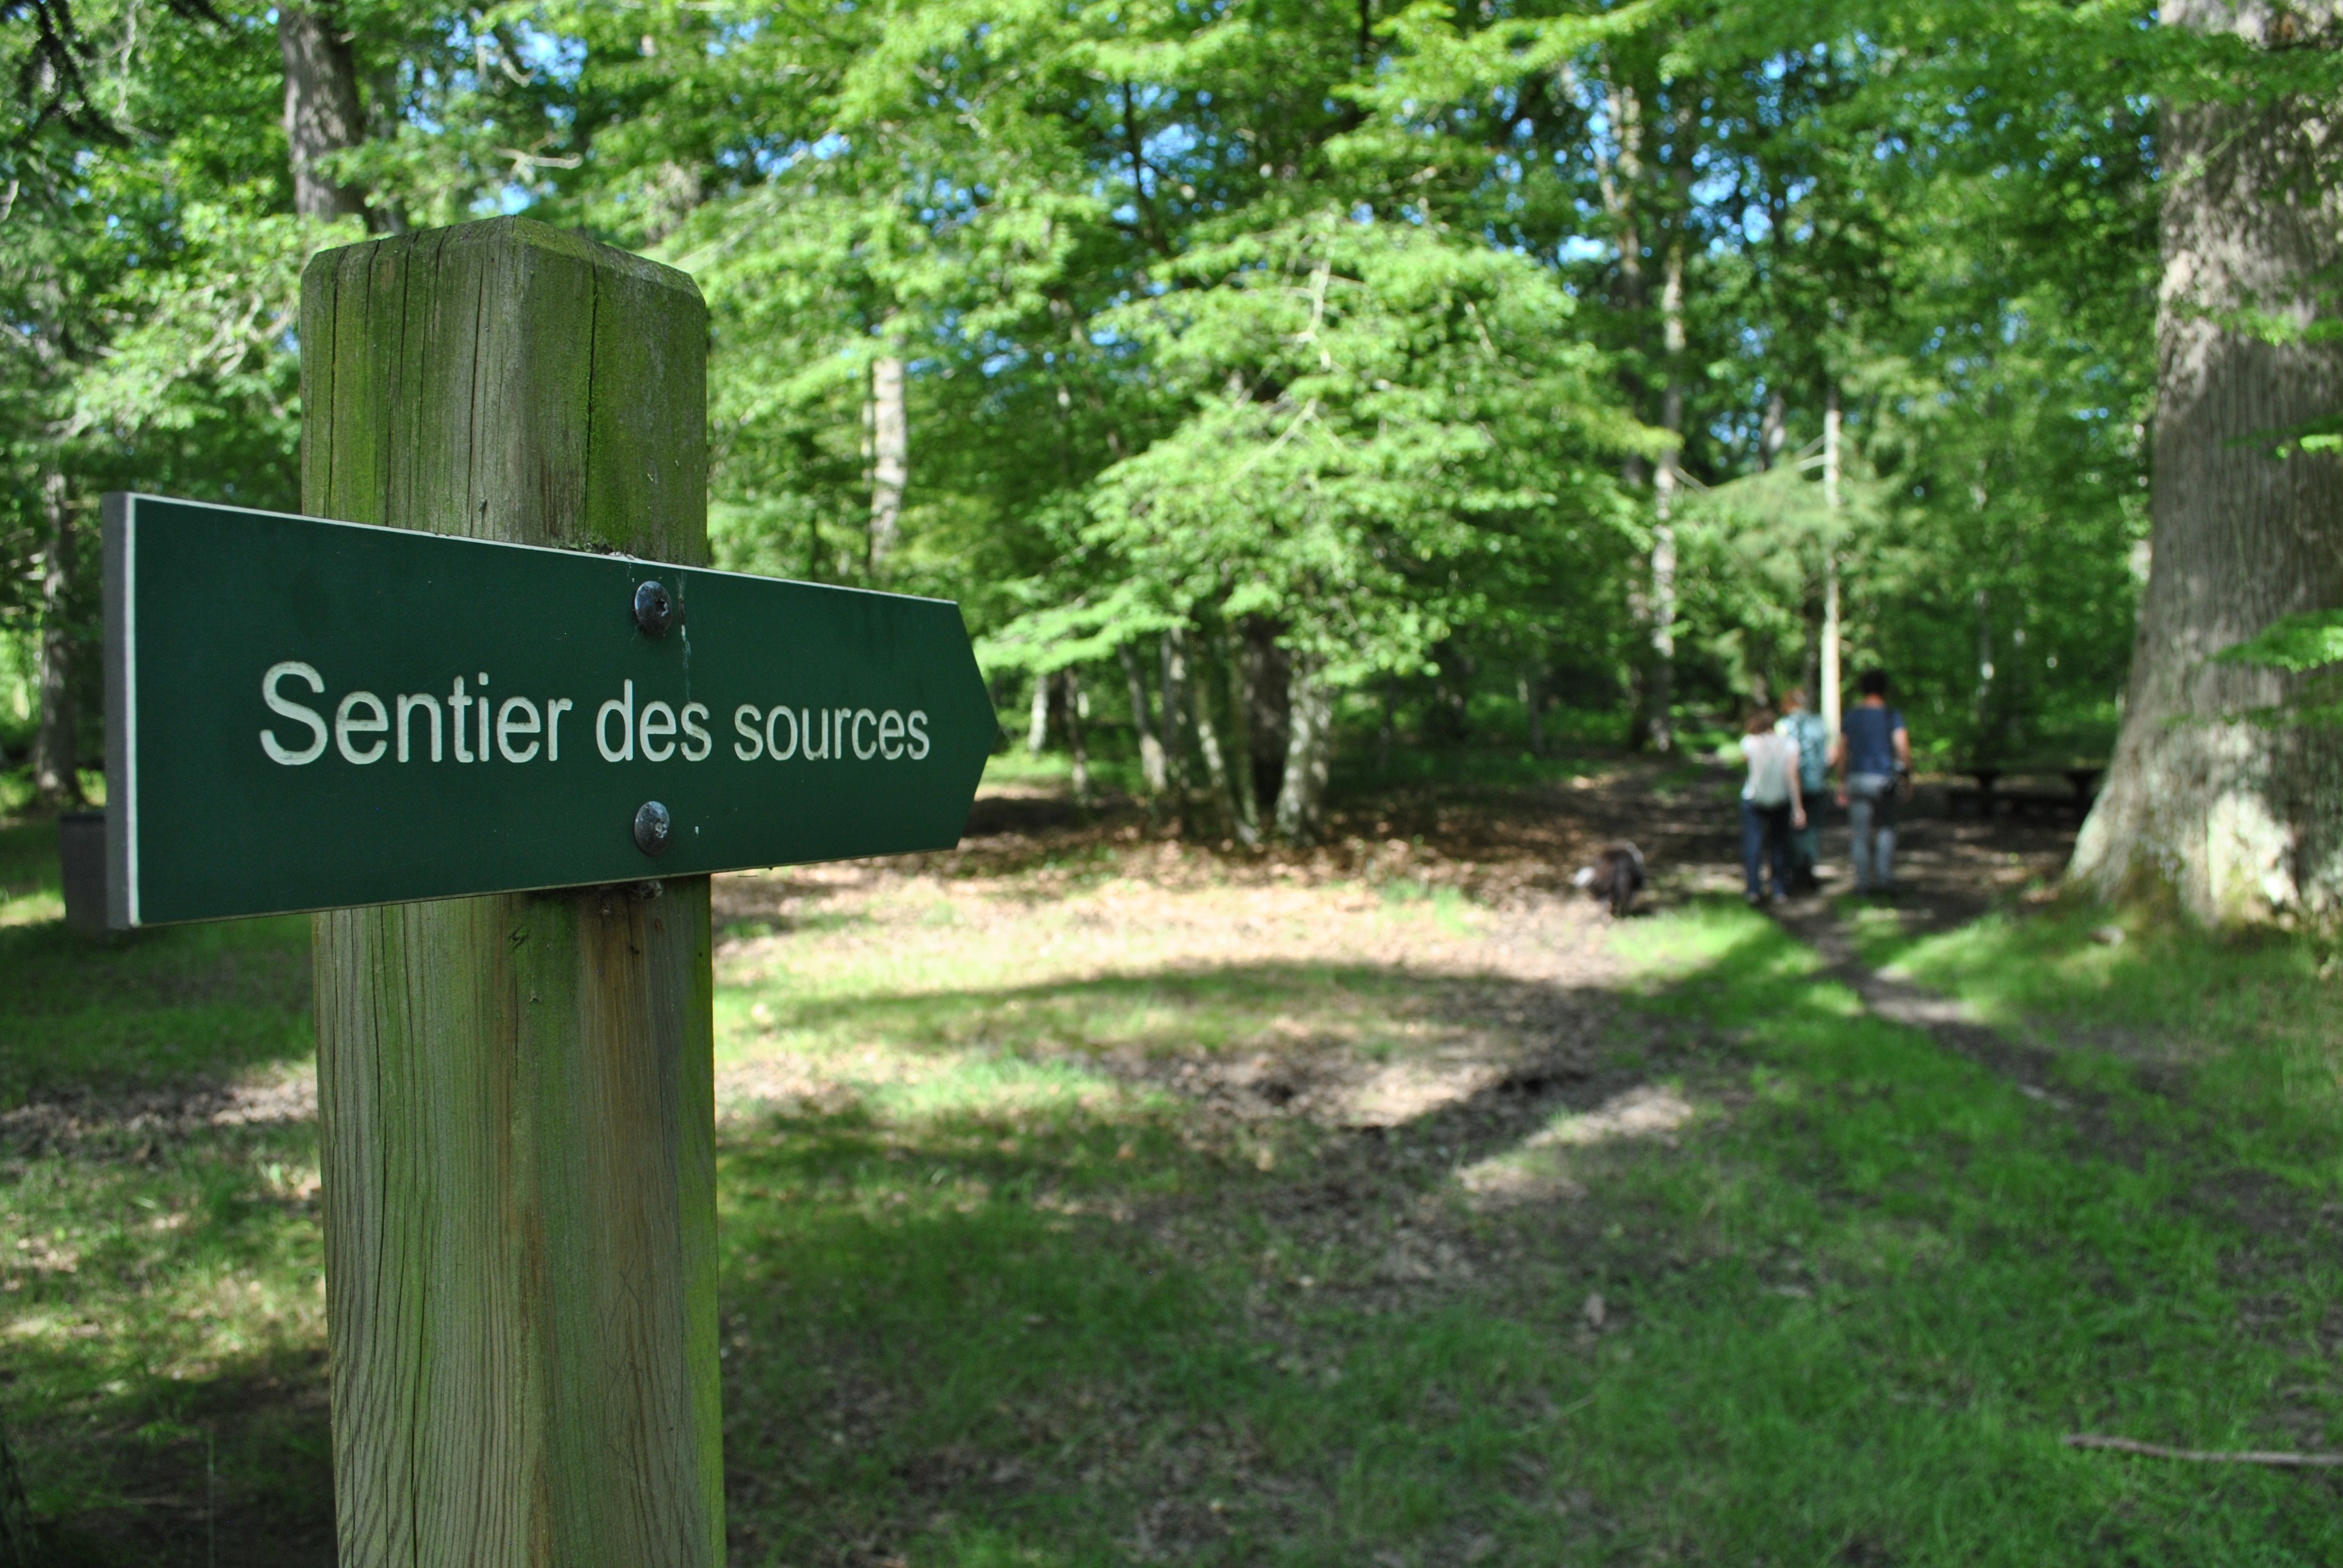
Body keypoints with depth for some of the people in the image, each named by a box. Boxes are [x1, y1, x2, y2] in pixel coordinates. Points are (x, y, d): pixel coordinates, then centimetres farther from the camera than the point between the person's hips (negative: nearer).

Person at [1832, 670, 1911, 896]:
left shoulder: (1850, 716, 7)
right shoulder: (1892, 716, -3)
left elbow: (1841, 752, 9)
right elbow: (1903, 748, -13)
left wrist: (1843, 783, 16)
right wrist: (1907, 775, -3)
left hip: (1857, 778, 2)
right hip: (1883, 779, -2)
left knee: (1860, 834, 5)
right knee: (1886, 828, 12)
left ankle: (1863, 881, 5)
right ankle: (1885, 877, 6)